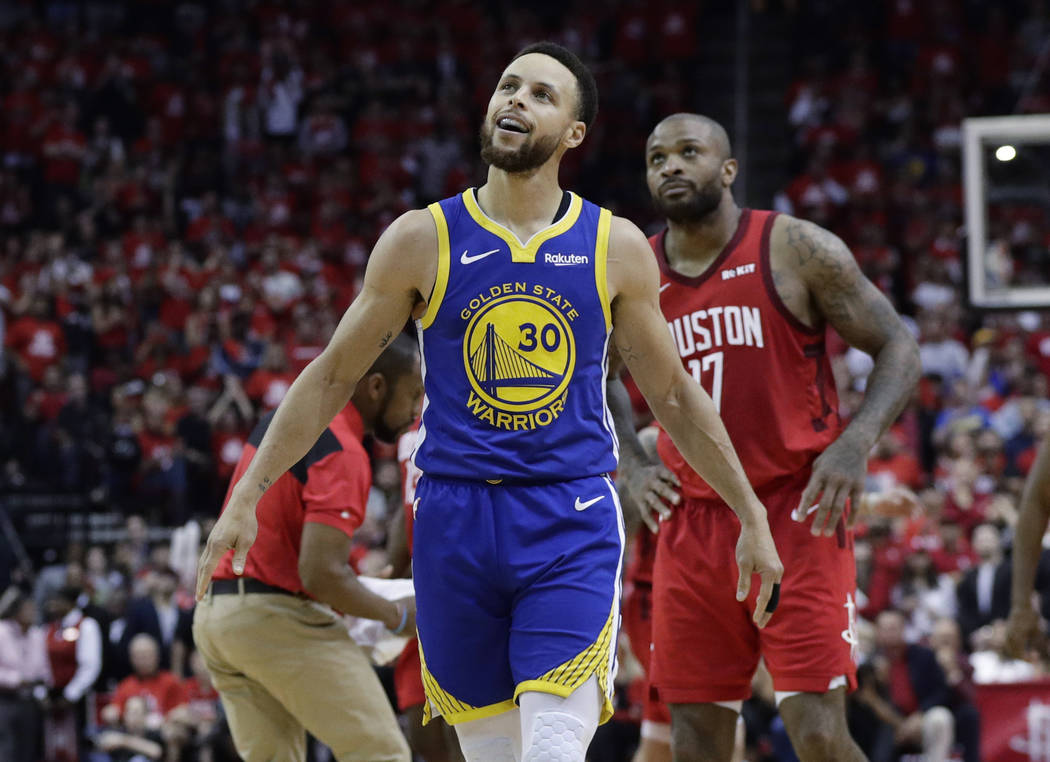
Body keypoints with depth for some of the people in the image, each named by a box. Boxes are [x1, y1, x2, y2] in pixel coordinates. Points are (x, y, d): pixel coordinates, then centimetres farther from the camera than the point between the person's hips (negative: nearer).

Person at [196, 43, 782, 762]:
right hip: (455, 520, 1)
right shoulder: (422, 239, 1)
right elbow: (332, 377, 8)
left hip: (572, 524, -1)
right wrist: (246, 498, 3)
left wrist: (752, 516, 13)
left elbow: (673, 394, 13)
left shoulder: (615, 248, 3)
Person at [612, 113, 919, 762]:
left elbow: (898, 347, -2)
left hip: (798, 512, -4)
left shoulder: (796, 250, -5)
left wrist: (858, 441, -18)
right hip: (693, 523, 4)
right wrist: (631, 468, 7)